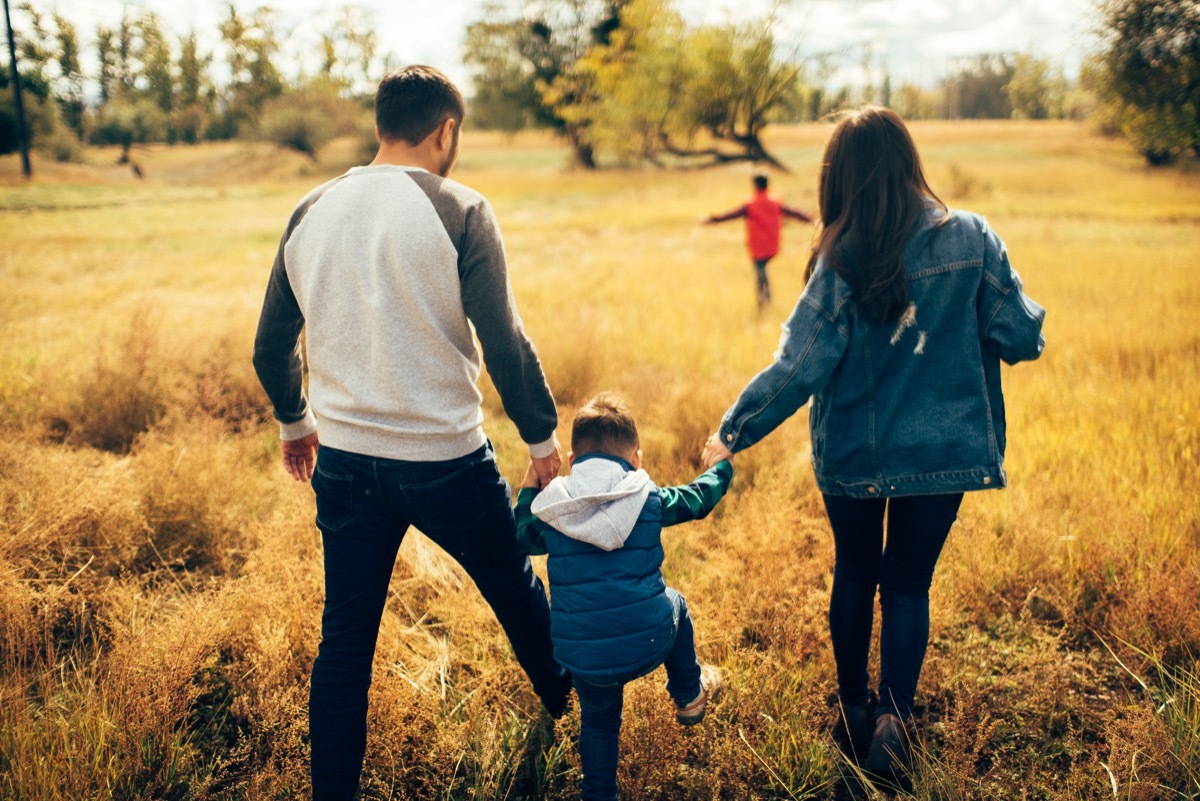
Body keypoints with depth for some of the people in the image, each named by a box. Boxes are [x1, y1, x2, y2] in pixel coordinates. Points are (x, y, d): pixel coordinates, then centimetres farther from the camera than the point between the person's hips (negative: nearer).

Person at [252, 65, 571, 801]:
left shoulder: (310, 214, 2)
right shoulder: (459, 214, -12)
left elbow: (271, 347, 10)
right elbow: (505, 343, -14)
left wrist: (296, 422, 26)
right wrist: (543, 436, 0)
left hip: (344, 459, 4)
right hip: (445, 459, -3)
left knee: (346, 637, 14)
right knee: (513, 585, 23)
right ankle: (559, 692, 47)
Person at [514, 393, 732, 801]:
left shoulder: (551, 509, 3)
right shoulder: (649, 498, 1)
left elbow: (524, 534, 25)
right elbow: (698, 498, 20)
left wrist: (531, 479, 37)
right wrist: (720, 465, 42)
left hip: (580, 656, 1)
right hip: (647, 645, 0)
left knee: (598, 721, 28)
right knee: (674, 604, 33)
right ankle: (689, 697, 50)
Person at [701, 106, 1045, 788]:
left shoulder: (844, 261, -16)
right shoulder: (971, 238, -11)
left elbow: (798, 369, -17)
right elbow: (1022, 338, -7)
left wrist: (732, 434, -6)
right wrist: (1030, 320, 17)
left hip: (855, 455, 0)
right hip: (942, 451, 1)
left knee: (855, 576, 20)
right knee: (909, 585, 15)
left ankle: (856, 709, 34)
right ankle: (894, 713, 0)